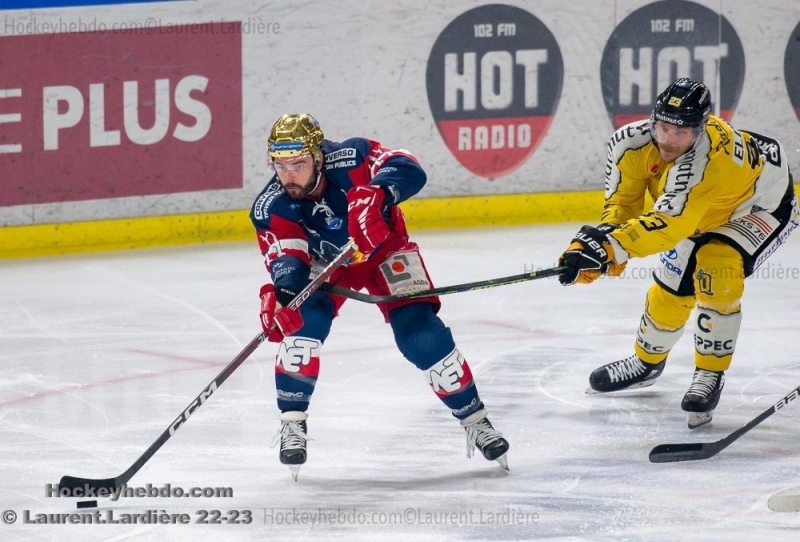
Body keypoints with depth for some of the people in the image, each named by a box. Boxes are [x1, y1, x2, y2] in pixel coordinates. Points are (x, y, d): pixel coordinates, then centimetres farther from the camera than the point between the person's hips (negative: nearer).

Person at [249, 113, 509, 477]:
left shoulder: (348, 159, -34)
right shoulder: (270, 208, -27)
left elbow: (408, 170, -41)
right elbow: (286, 256, -37)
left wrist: (377, 194, -61)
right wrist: (282, 292, -59)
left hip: (382, 248, -2)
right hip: (324, 259, 2)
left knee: (421, 334, -12)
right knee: (304, 320, -25)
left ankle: (474, 421, 3)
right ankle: (292, 421, -11)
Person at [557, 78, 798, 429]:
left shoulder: (704, 159, -46)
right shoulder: (632, 142, -26)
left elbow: (669, 225, -53)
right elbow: (622, 201, -16)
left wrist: (609, 246, -63)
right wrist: (603, 237, -36)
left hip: (762, 205, -7)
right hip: (705, 212, 7)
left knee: (716, 269, -27)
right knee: (671, 287, 7)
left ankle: (710, 374, -10)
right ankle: (647, 362, 35)